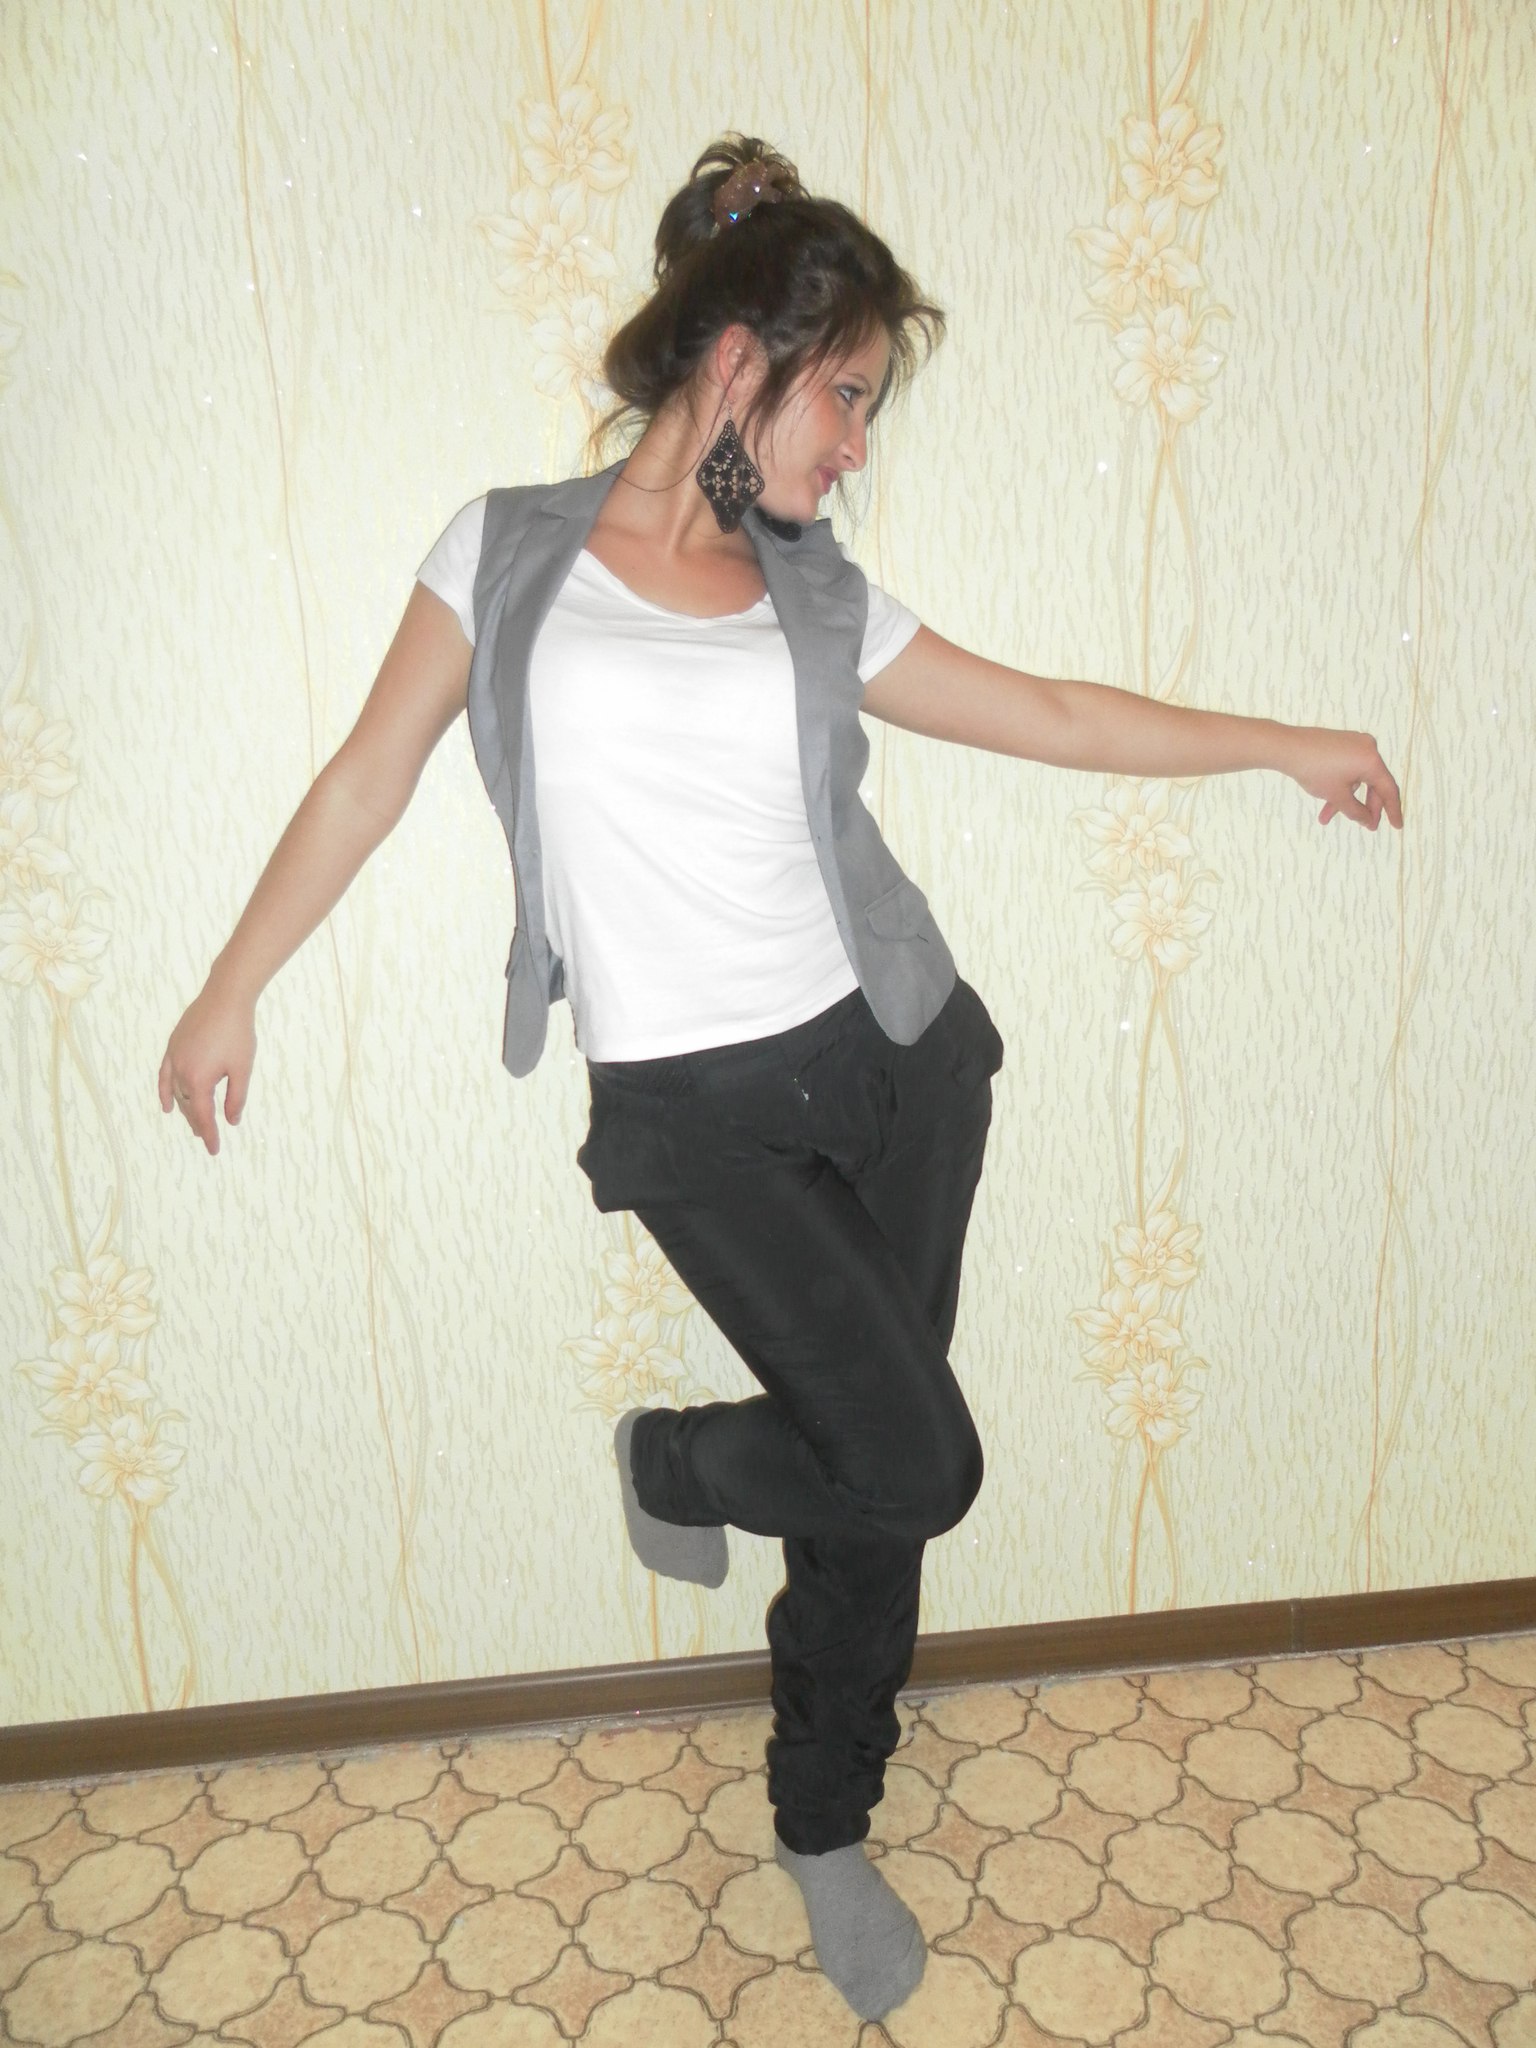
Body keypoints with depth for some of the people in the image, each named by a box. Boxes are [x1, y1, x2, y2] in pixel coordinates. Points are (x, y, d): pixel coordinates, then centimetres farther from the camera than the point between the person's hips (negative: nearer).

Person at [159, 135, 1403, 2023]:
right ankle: (674, 1459, 24)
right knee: (914, 1460, -10)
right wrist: (232, 992, 8)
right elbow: (370, 774, 5)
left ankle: (826, 1827, 36)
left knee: (869, 1481, 10)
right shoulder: (508, 553, 2)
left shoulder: (818, 600, 8)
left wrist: (1284, 742, 14)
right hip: (692, 1111, -3)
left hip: (895, 1062, 4)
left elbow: (1055, 715, 14)